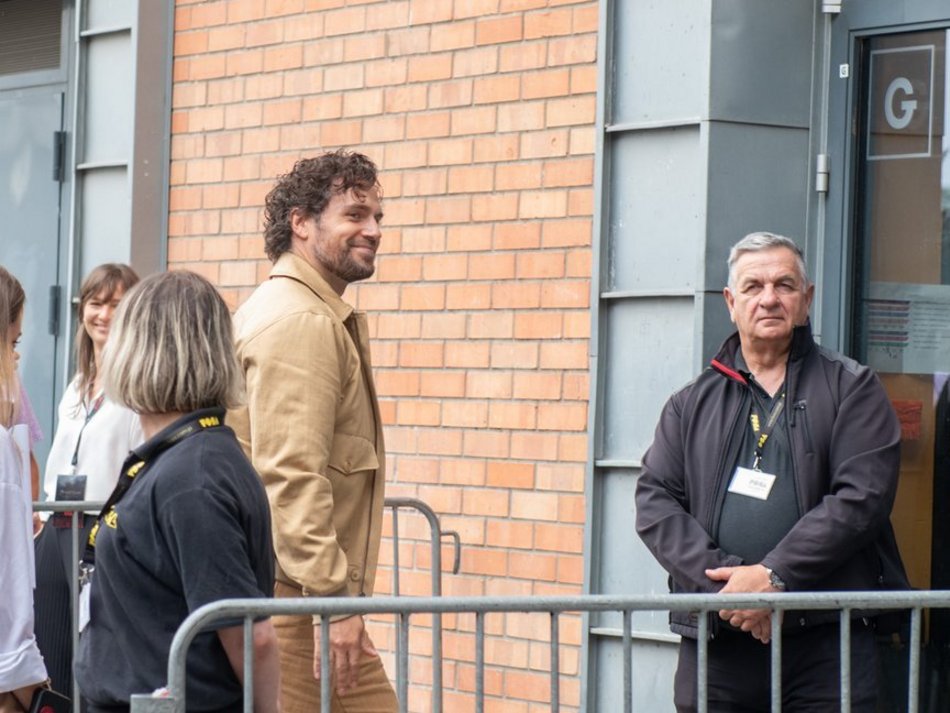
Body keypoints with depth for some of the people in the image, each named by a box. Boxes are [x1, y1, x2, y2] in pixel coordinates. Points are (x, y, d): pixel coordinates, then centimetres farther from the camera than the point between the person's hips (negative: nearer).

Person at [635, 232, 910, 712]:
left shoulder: (850, 388, 9)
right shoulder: (692, 403, 17)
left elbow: (862, 496, -4)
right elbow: (655, 501, 6)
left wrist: (774, 575, -13)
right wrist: (722, 581, -11)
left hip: (826, 638, -2)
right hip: (715, 643, 2)